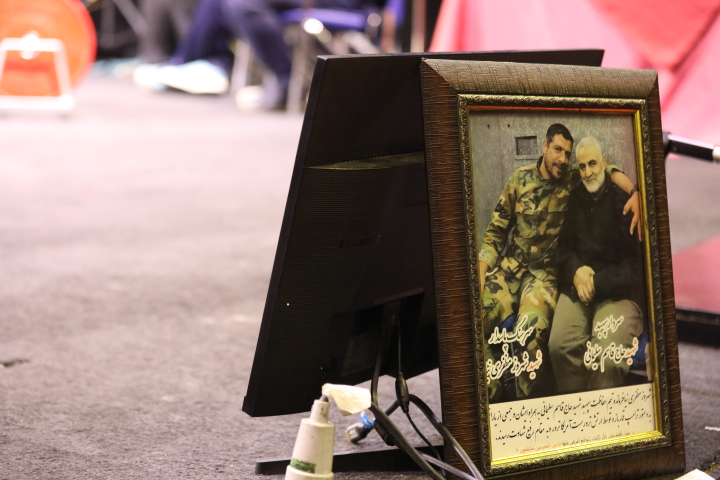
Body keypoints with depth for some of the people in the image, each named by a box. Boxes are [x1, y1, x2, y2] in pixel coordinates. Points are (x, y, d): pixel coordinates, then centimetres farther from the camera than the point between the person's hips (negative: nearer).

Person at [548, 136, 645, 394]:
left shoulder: (623, 199, -2)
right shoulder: (575, 200, 16)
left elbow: (634, 261, -4)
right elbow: (563, 247, 21)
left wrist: (597, 282, -11)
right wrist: (576, 270, -1)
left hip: (619, 290, -4)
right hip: (577, 286, 4)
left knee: (607, 357, -31)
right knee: (559, 345, -26)